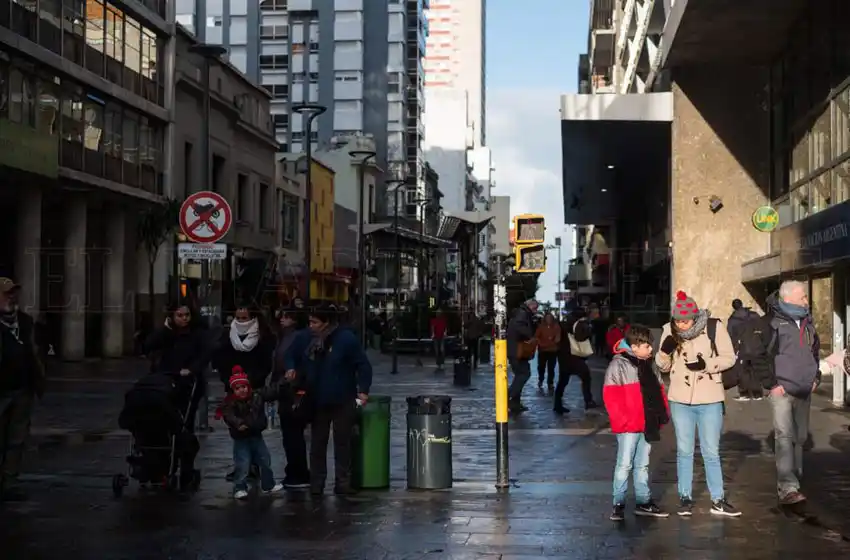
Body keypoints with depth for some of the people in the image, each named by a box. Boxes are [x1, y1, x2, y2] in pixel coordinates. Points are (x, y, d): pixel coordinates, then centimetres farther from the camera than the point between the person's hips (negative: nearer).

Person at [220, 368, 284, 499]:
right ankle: (239, 489, 3)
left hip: (256, 435, 5)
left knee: (265, 461, 15)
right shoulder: (230, 402, -17)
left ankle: (268, 485, 32)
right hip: (241, 438, -5)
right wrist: (238, 423, -50)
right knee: (242, 465, -10)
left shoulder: (257, 395, -3)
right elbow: (228, 415, -33)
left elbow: (272, 392, 0)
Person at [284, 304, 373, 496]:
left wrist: (363, 390, -19)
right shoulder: (305, 338, -2)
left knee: (342, 444, 5)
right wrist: (291, 368, -5)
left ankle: (342, 484, 14)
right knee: (317, 444, 10)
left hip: (342, 401, -4)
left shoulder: (346, 339, -15)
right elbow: (290, 355, 16)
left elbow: (363, 365, -12)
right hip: (318, 401, 4)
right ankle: (316, 485, 18)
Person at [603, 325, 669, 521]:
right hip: (628, 426, -7)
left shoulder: (648, 365, 13)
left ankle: (643, 502, 21)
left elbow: (659, 391, 18)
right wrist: (623, 421, -19)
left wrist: (663, 415, 8)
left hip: (648, 425, 7)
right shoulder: (618, 365, -10)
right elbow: (610, 396, -16)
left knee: (642, 465, 14)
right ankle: (619, 504, 4)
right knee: (625, 465, -2)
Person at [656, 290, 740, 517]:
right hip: (680, 400, 2)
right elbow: (663, 366, 2)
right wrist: (665, 351, -19)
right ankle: (685, 498, 21)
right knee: (684, 451, 11)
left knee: (711, 452, 6)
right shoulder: (669, 330, -6)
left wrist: (706, 364, -24)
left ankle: (718, 500, 14)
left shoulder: (714, 327, -13)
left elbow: (729, 358, -7)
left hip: (710, 400, -2)